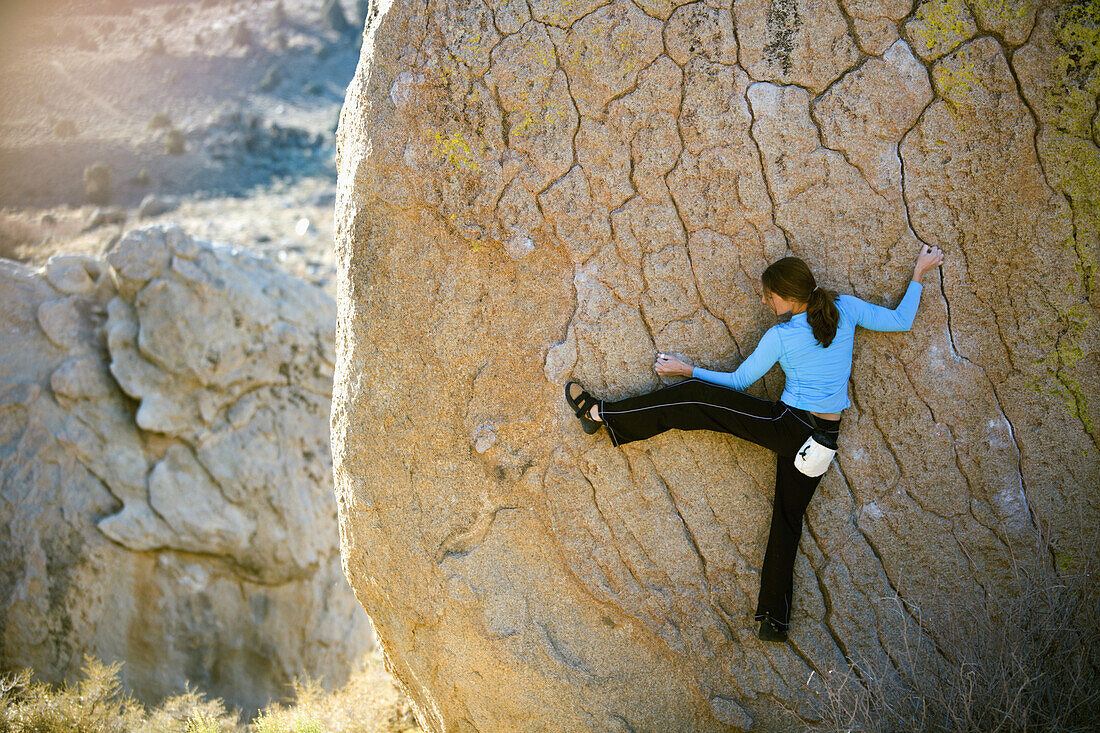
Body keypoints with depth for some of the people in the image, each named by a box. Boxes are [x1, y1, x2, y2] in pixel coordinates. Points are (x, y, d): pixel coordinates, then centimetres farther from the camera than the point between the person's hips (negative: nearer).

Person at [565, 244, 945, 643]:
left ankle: (599, 413, -4)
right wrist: (919, 273, 22)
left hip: (787, 425, -7)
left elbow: (738, 382, 0)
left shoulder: (781, 337, -12)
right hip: (823, 441, 7)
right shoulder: (846, 308, 0)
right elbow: (901, 321, 12)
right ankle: (775, 617, 9)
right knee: (788, 518, 12)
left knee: (695, 398, -6)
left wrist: (687, 370, 9)